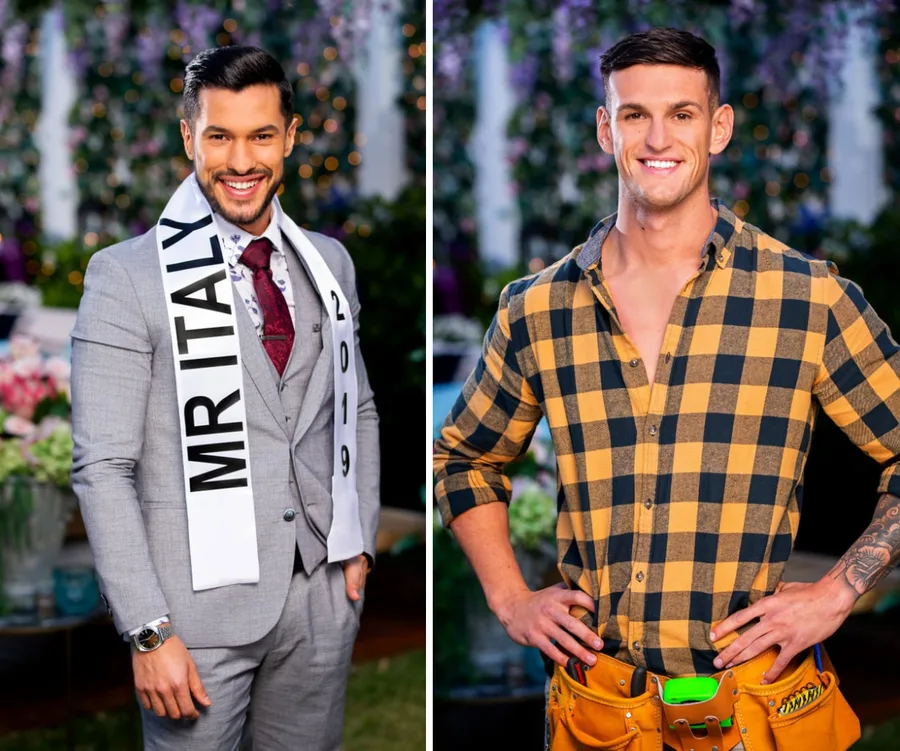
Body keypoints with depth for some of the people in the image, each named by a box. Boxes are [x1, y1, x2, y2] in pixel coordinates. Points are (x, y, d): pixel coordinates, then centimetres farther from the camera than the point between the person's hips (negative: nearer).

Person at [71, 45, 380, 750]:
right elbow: (104, 469, -11)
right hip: (200, 608, -4)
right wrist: (149, 632, -16)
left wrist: (360, 541, 9)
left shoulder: (329, 262, 9)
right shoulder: (127, 276, -8)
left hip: (322, 596, 5)